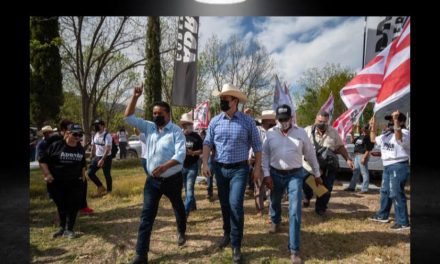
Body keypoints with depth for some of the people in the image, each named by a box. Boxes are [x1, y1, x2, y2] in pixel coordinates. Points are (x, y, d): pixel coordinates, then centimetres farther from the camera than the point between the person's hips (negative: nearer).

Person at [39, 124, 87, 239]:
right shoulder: (56, 146, -9)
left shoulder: (81, 149, 4)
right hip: (57, 183, -2)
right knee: (61, 206, 10)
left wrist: (83, 176, 12)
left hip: (75, 183, 2)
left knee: (73, 206, 0)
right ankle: (62, 227, 31)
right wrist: (47, 175, -12)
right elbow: (43, 161, -4)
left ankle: (69, 229, 15)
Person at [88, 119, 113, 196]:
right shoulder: (95, 135, 7)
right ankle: (100, 187, 19)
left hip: (106, 158, -7)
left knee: (107, 175, 2)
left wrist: (102, 160, -28)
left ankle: (108, 191, 18)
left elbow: (108, 149, -23)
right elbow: (93, 147, 17)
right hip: (97, 157, 7)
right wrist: (93, 157, 14)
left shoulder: (107, 135, -17)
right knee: (90, 173, 3)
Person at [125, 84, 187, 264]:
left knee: (178, 208, 21)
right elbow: (128, 117, 3)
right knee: (147, 216, 1)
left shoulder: (176, 131, -12)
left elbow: (181, 154, -22)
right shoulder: (149, 127, 3)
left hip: (173, 179, -3)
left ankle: (181, 232, 50)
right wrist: (135, 97, -7)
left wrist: (165, 166, -36)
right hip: (153, 180, 3)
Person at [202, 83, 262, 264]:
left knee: (235, 205, -10)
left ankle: (236, 244, 7)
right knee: (224, 204, 15)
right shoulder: (215, 121, 1)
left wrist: (257, 168, -3)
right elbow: (207, 143, 6)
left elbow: (257, 146, -1)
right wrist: (205, 163, -5)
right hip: (220, 169, 4)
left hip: (239, 169, -3)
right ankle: (227, 233, 38)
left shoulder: (247, 121, -7)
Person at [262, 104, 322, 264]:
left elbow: (310, 154, 4)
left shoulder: (301, 133, -4)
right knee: (275, 202, 23)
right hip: (276, 174, 2)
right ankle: (275, 222, 57)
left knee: (295, 211, -7)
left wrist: (317, 174, 10)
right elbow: (264, 155, 1)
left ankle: (294, 250, 1)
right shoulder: (270, 133, -3)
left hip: (295, 175, -2)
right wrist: (266, 175, -5)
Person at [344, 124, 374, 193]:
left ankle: (364, 189, 2)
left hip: (362, 156, -10)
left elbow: (368, 149, -18)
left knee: (364, 172, -3)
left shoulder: (367, 137, -12)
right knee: (355, 172, 15)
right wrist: (352, 134, 14)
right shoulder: (360, 136, 14)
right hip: (357, 156, 10)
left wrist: (364, 158, -23)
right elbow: (353, 141, 28)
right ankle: (352, 187, 24)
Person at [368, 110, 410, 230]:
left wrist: (396, 120, -42)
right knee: (385, 191, 19)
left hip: (399, 167, -10)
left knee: (396, 194, -8)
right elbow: (373, 139, 23)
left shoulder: (405, 132, -13)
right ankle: (382, 215, 34)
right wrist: (373, 126, 12)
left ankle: (403, 222, 2)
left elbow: (398, 137, -37)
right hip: (388, 167, 10)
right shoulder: (387, 134, 14)